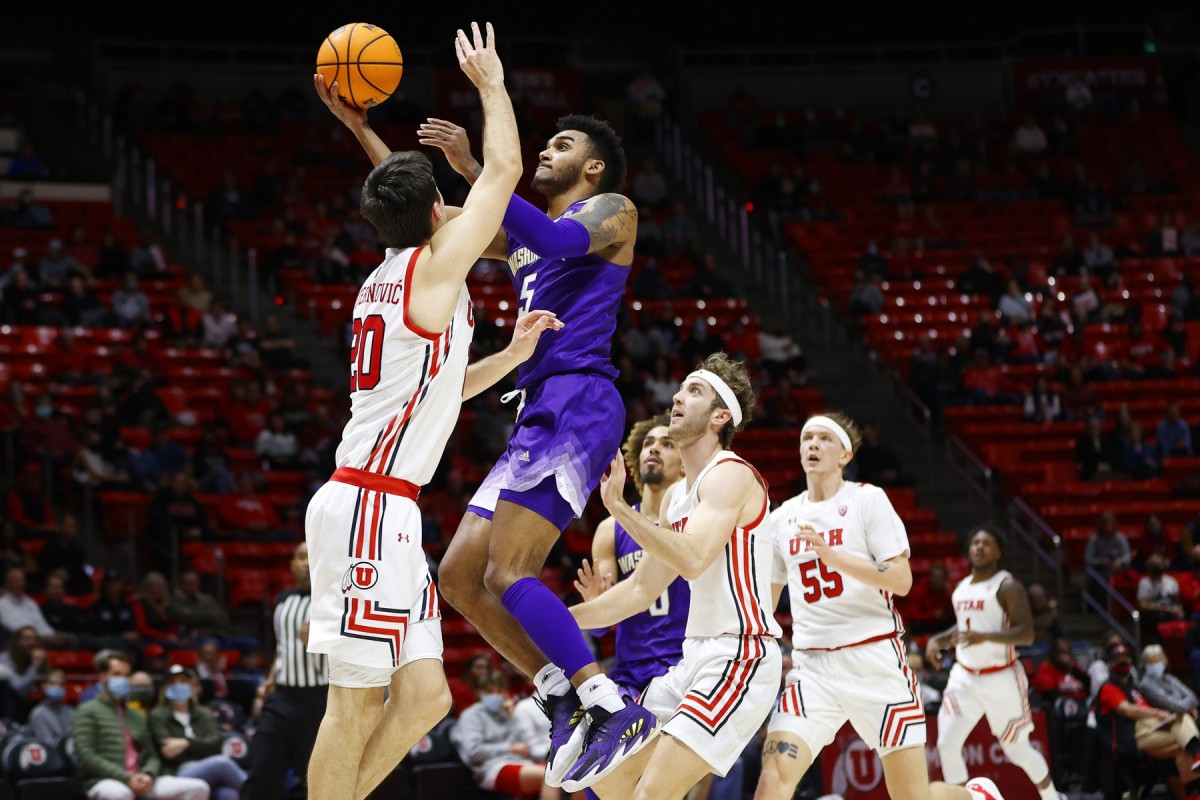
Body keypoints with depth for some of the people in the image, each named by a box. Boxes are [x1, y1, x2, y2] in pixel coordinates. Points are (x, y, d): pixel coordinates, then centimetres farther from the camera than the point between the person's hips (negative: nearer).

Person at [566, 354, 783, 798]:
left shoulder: (730, 475, -12)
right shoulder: (677, 495, 17)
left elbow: (692, 559, -28)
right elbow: (642, 588, 22)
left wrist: (618, 506, -27)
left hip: (739, 657, -10)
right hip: (697, 657, 10)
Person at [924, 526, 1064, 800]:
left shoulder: (1008, 587, -11)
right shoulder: (962, 588, 11)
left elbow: (1026, 634, -19)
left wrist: (985, 637, -32)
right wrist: (938, 639, 9)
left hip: (1001, 678, -6)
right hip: (964, 677, 6)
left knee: (1018, 750, 4)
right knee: (947, 744, -9)